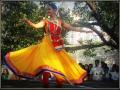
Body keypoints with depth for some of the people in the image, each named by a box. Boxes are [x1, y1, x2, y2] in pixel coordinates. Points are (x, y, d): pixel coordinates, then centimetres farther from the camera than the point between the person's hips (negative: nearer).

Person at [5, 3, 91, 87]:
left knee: (59, 64, 1)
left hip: (57, 46, 2)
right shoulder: (46, 20, 4)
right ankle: (46, 84, -2)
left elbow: (72, 28, 14)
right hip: (47, 45, -2)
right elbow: (36, 25, -13)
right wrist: (27, 21, -30)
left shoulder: (60, 21, 11)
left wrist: (84, 31, 13)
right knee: (46, 64, -8)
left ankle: (59, 84, 12)